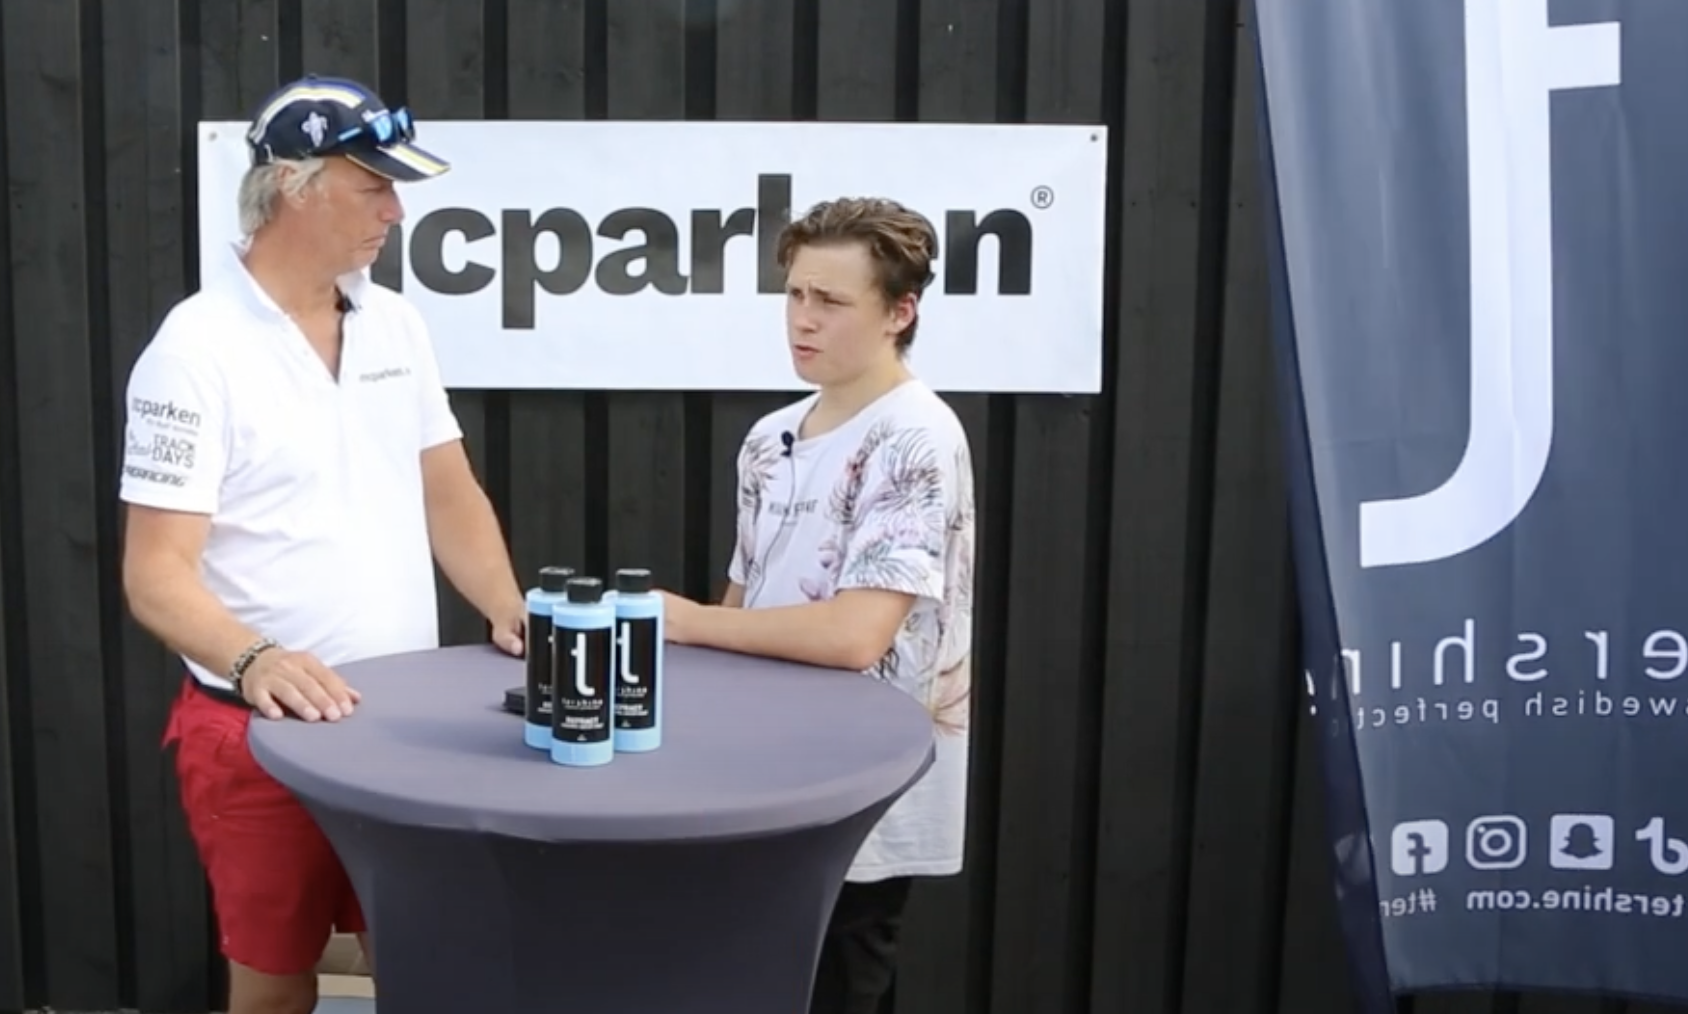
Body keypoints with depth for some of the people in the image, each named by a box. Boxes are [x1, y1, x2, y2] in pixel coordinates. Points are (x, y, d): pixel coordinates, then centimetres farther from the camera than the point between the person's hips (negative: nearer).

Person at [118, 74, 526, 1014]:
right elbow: (156, 572, -15)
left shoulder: (395, 323, 6)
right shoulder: (198, 347, -13)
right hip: (261, 726, -5)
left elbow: (448, 496, 10)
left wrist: (511, 615, -5)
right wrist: (254, 661, -34)